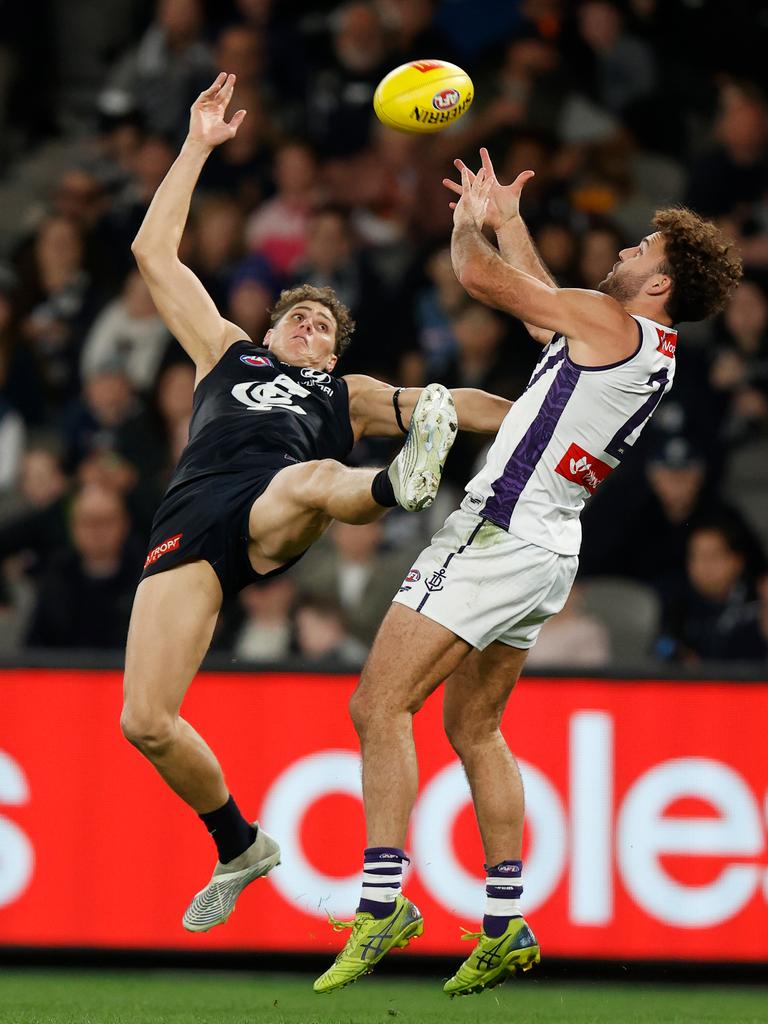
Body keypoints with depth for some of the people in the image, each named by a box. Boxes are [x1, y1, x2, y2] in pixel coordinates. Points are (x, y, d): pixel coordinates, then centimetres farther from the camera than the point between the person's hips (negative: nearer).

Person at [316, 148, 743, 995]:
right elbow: (542, 305, 32)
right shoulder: (653, 352, 14)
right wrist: (506, 218, 38)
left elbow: (479, 275, -6)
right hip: (549, 554, 10)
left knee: (379, 705, -12)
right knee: (473, 728, 17)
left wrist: (469, 225, 15)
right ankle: (504, 926, 14)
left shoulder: (608, 321, -12)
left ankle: (382, 901, -19)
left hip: (498, 537, -10)